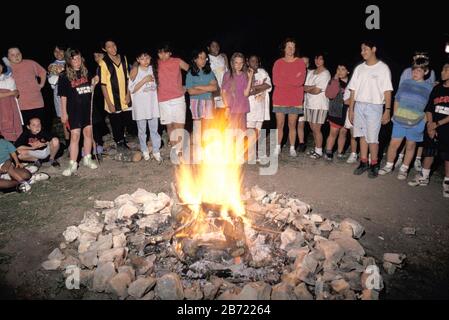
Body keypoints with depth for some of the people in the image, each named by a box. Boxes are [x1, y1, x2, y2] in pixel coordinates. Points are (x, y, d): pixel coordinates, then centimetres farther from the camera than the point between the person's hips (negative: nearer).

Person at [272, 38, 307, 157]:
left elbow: (301, 80, -8)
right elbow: (275, 81, -6)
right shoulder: (278, 63, 5)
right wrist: (293, 80, -9)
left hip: (295, 99, 0)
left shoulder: (300, 62, 5)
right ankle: (278, 147, 13)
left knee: (292, 125, 4)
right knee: (279, 125, 3)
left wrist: (284, 80, -9)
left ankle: (292, 148, 13)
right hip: (279, 98, 0)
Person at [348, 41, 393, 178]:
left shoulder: (383, 68, -3)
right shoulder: (359, 68, 11)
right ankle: (364, 163, 17)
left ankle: (374, 164, 10)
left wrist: (387, 110, -11)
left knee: (372, 138, -4)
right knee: (362, 136, 8)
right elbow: (354, 90, 11)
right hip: (359, 105, 4)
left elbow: (387, 91, -5)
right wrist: (351, 109, 8)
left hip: (374, 107, -4)